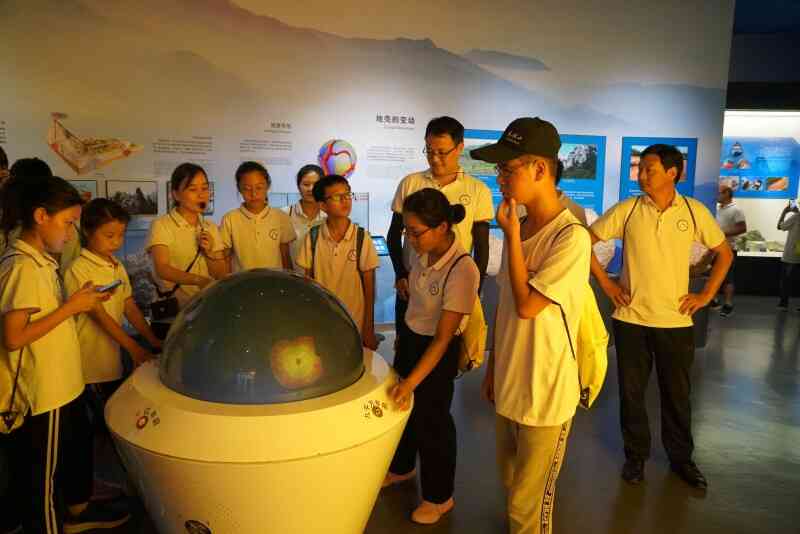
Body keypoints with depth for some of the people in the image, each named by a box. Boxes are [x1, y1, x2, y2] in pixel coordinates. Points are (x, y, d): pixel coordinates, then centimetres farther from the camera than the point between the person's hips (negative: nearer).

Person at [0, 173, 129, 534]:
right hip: (43, 392, -10)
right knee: (42, 474, 9)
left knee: (72, 453, 26)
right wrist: (70, 307, -21)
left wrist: (78, 302, 1)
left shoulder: (42, 261, 7)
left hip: (63, 383, 10)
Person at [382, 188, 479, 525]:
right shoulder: (420, 251, -11)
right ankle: (402, 467, 51)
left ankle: (439, 497, 36)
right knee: (402, 407, 23)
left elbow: (442, 338, -29)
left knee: (432, 420, 11)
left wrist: (411, 382, -32)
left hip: (436, 351, -6)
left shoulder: (462, 271, -31)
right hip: (410, 337, 7)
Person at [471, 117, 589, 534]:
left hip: (545, 395, -7)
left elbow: (526, 306, -24)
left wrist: (511, 236, -18)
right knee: (511, 487, 23)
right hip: (509, 386, 7)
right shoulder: (519, 228, 4)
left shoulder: (571, 236, -21)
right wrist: (492, 368, 15)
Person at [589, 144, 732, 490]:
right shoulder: (627, 210, -5)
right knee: (632, 391, 10)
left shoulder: (695, 212, -2)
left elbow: (724, 253, 10)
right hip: (631, 318, 0)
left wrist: (706, 295, 2)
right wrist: (605, 282, -3)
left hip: (676, 320, 1)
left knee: (678, 393, 12)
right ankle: (636, 455, 28)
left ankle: (681, 458, 32)